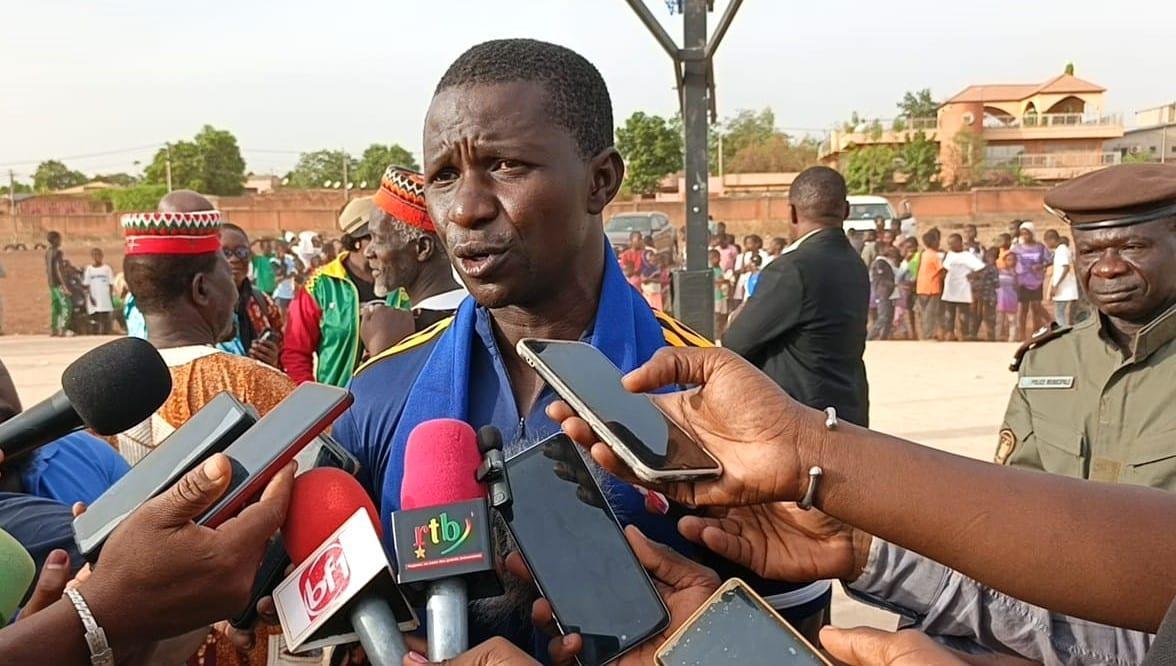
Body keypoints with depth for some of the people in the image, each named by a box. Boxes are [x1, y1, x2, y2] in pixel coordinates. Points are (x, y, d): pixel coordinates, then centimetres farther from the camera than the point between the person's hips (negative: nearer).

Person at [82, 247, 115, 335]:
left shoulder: (107, 268, 4)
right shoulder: (88, 269, 6)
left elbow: (111, 284, 4)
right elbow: (87, 285, 4)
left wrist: (111, 297, -2)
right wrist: (90, 296, -7)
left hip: (105, 298, -1)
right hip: (94, 299, 1)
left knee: (105, 319, -2)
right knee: (95, 319, 1)